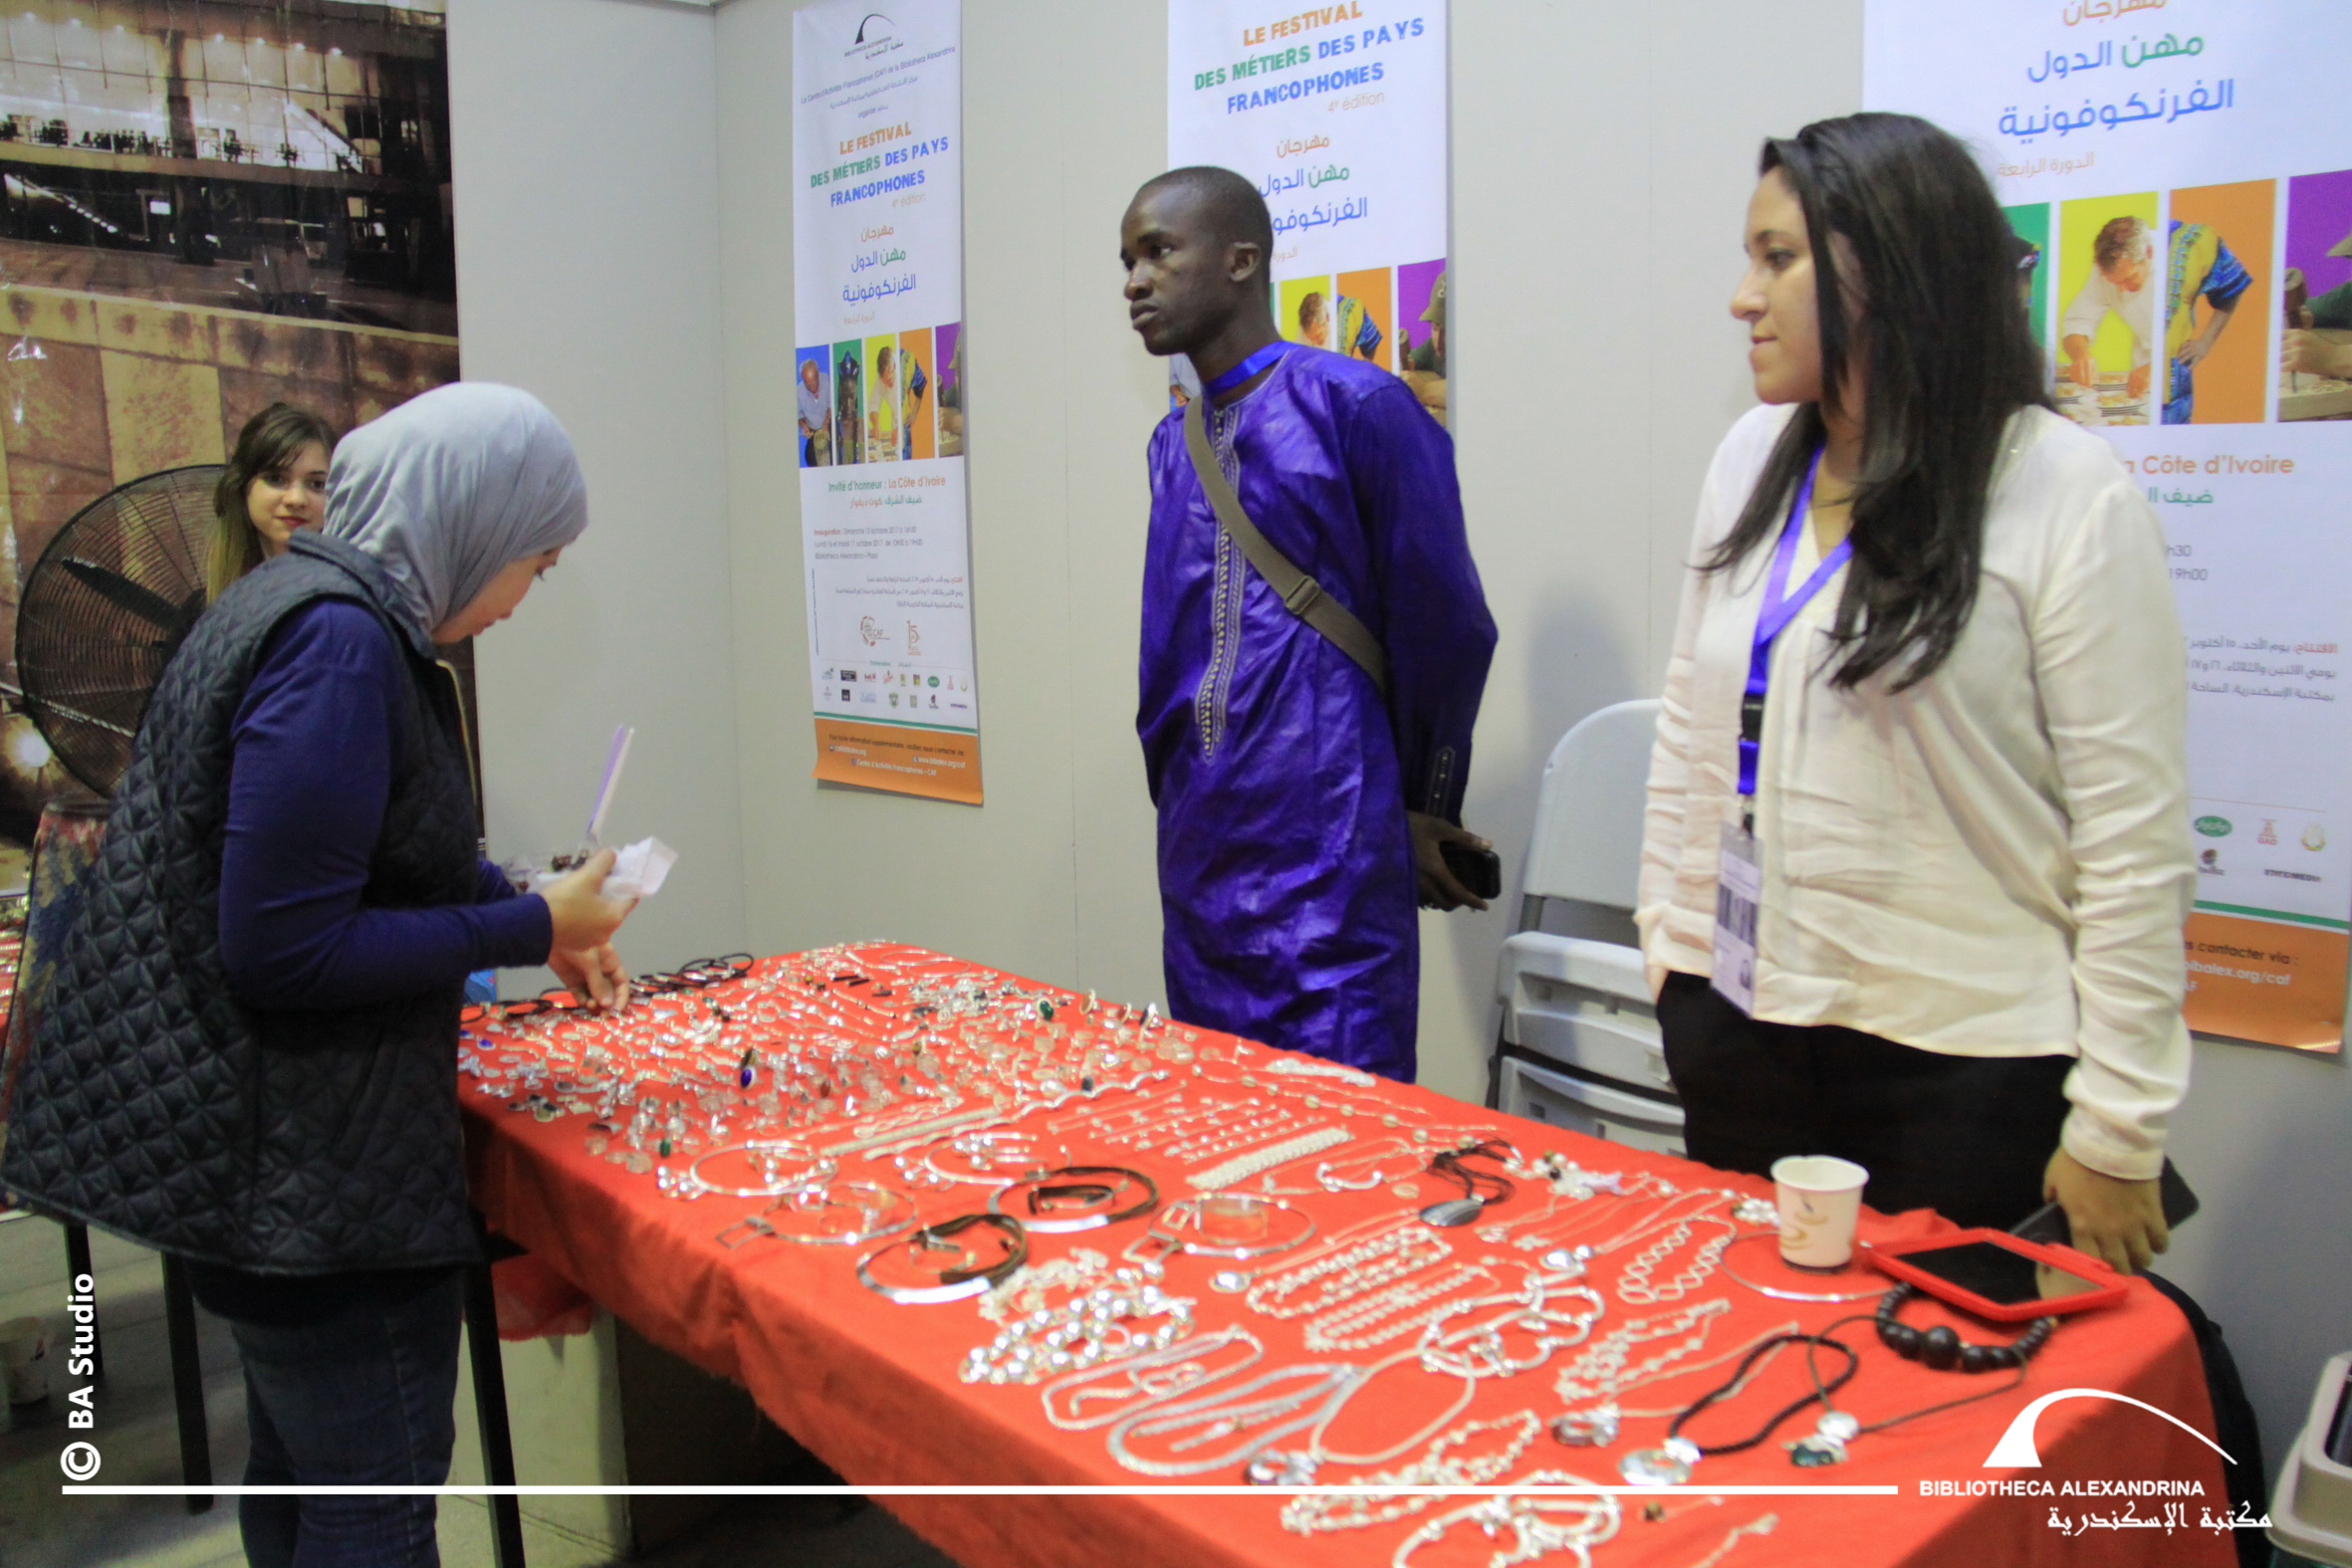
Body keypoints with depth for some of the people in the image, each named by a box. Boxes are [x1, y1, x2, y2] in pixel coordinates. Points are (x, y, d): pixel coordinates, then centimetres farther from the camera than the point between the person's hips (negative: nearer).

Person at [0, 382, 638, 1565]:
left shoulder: (294, 603, 10)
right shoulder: (341, 644, -22)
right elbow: (284, 950, -25)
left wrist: (542, 917, 13)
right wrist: (529, 930, -17)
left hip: (258, 1145, 10)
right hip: (306, 1166, -10)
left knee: (298, 1469, 24)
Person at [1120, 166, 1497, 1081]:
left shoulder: (1357, 407, -9)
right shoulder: (1172, 442, 13)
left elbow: (1446, 625, -5)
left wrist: (1420, 808, 5)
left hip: (1328, 857, -7)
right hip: (1200, 858, 7)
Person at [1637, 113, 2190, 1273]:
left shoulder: (2068, 495, -12)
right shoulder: (1751, 458, 5)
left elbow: (2137, 842, -12)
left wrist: (2116, 1130, -10)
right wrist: (1671, 944, 9)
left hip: (1962, 1062, -5)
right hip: (1740, 1026, 5)